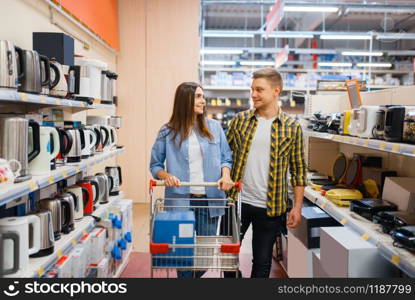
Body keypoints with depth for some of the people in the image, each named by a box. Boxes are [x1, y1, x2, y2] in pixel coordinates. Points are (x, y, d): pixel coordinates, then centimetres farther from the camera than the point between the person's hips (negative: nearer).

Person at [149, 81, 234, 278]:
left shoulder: (214, 127, 6)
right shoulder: (168, 132, 1)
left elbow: (226, 157, 8)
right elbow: (155, 164, 4)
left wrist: (226, 175, -11)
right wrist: (166, 176, -16)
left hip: (210, 199, 2)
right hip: (180, 200, -2)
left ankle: (196, 274, 39)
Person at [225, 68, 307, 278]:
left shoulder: (292, 127, -3)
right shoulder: (240, 120, 1)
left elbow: (298, 170, 0)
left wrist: (297, 207, -3)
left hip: (271, 207, -1)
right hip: (237, 201, 2)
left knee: (262, 261, 13)